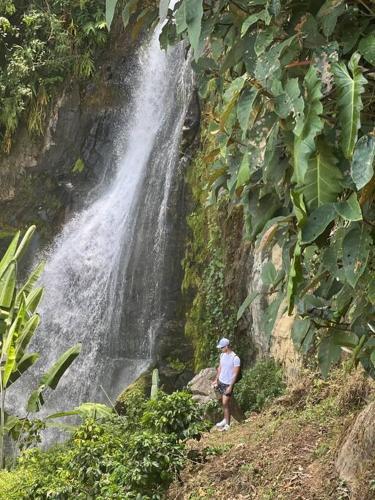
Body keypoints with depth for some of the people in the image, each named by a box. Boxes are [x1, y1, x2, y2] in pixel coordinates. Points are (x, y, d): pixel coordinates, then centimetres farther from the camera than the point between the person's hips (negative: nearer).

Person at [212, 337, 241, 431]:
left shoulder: (235, 358, -19)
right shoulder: (222, 355, 3)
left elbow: (235, 374, -17)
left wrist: (230, 387, -18)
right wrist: (216, 380, 10)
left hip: (228, 384, -7)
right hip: (220, 382, 7)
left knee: (225, 403, -7)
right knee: (224, 402, 12)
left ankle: (227, 424, 2)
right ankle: (225, 419, 25)